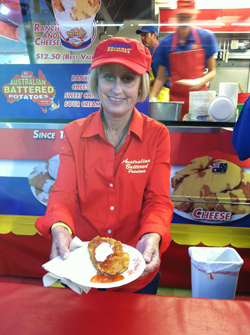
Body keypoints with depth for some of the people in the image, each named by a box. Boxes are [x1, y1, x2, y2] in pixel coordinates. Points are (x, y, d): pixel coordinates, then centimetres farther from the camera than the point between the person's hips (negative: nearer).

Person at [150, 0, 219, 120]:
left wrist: (202, 81, -15)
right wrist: (152, 99, -8)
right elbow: (160, 78, 5)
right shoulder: (166, 43, 3)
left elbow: (212, 71, 6)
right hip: (176, 98, 0)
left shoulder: (206, 37, 3)